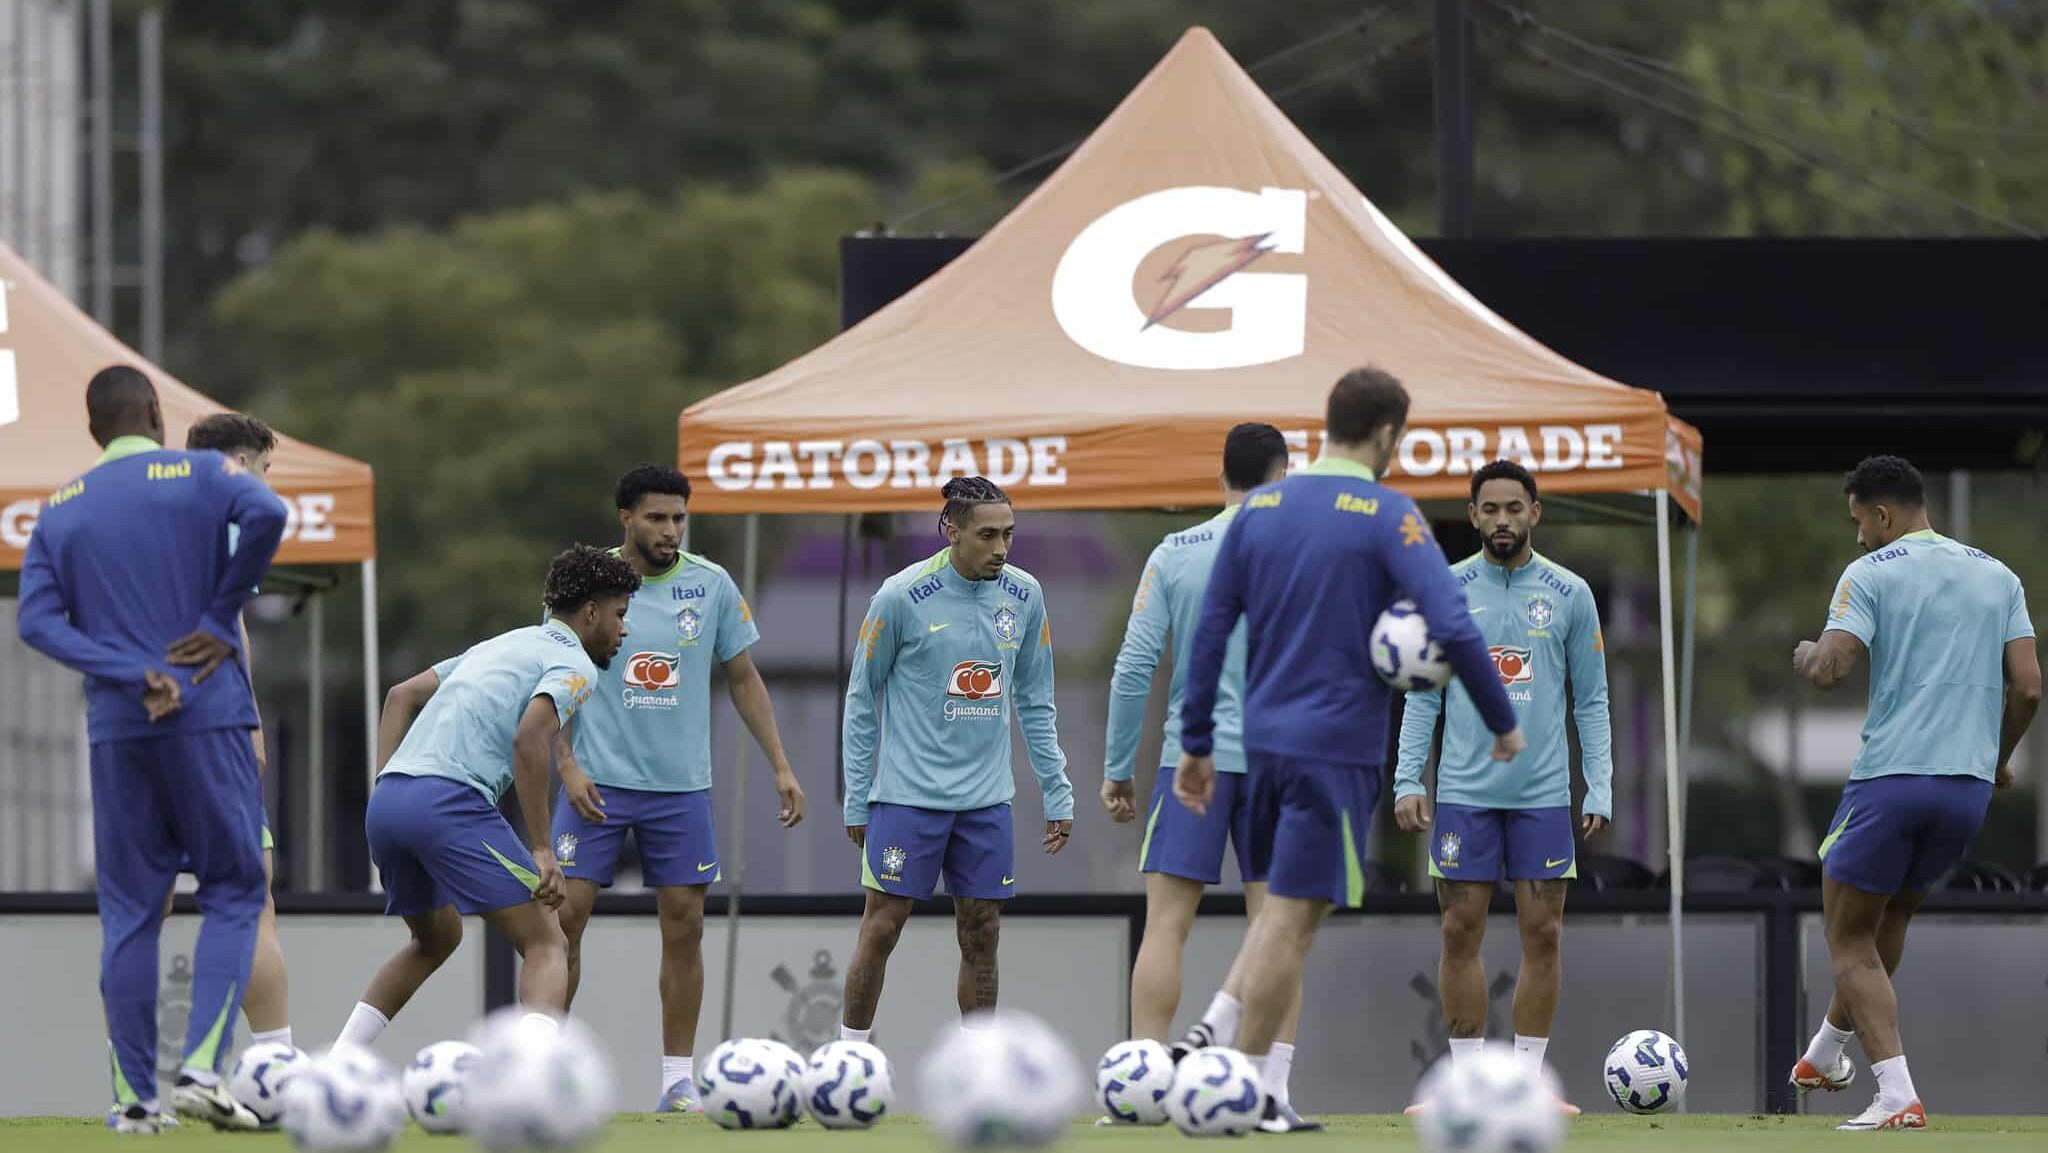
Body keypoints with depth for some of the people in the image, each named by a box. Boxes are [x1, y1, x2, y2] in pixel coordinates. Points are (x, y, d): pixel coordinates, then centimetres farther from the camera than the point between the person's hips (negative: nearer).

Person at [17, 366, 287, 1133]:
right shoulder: (199, 475, 2)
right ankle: (202, 1068, -11)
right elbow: (265, 515, -19)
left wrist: (132, 675, -9)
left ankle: (134, 1097, 5)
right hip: (209, 717, -3)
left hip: (118, 726, 3)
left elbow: (37, 620, -3)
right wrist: (220, 620, -9)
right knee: (232, 893, 5)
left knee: (128, 910, 8)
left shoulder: (61, 512, 11)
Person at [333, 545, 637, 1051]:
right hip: (449, 800, -8)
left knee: (437, 938, 30)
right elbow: (530, 738, -15)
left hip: (385, 801, 8)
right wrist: (541, 850, -14)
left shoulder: (501, 646, 29)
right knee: (546, 945, -4)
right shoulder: (575, 664, 3)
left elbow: (401, 695, 28)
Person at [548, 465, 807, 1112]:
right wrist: (567, 763, -10)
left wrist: (781, 767, 5)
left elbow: (743, 680, 10)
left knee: (684, 926, 2)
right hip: (598, 782, -2)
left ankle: (677, 1081, 10)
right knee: (564, 916, -8)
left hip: (681, 787, 2)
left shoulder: (712, 587, 1)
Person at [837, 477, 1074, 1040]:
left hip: (985, 801, 4)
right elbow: (861, 702, -1)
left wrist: (1058, 794, 8)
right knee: (881, 929, -2)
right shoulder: (902, 596, -9)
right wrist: (856, 800, -2)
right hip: (907, 796, -4)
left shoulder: (1023, 596, 3)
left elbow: (1036, 705, 12)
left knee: (981, 938, 6)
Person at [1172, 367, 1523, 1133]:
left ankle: (1213, 1033, 2)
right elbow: (1452, 628, -18)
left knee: (1287, 899, 20)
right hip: (1338, 745, -6)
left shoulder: (1259, 508, 7)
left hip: (1266, 737, 6)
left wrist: (1196, 743, 13)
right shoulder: (1388, 517, -9)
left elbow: (1211, 630, 7)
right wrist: (1503, 724, -6)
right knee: (1294, 914, -1)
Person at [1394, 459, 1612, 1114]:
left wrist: (1600, 790, -1)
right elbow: (1422, 696, 6)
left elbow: (1592, 701, 6)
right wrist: (1407, 780, -4)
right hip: (1464, 790, 0)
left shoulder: (1569, 594, 3)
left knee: (1543, 936, -1)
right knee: (1461, 935, -1)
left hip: (1543, 791, 0)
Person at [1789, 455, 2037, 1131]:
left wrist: (1805, 657, 9)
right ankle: (1826, 1055, 44)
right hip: (1969, 787, 6)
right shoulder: (1998, 576, 12)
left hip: (1889, 778, -6)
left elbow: (1830, 669, -15)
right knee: (1890, 917, 27)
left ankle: (1898, 1097, -11)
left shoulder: (1871, 574, -3)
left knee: (1850, 942, 4)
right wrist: (1998, 759, 21)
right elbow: (2027, 686, 5)